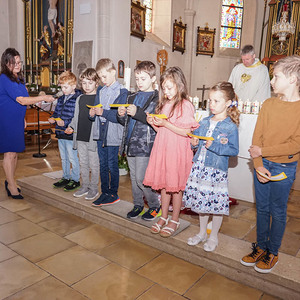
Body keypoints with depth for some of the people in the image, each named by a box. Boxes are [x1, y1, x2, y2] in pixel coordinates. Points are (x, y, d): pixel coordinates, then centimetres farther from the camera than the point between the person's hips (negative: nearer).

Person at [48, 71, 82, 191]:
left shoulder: (77, 100, -15)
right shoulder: (61, 99, 11)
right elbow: (56, 112, 20)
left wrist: (65, 123, -24)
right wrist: (52, 118, 1)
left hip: (70, 134, -8)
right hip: (60, 133, 8)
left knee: (72, 158, 3)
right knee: (63, 157, 18)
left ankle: (75, 179, 17)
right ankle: (66, 177, 32)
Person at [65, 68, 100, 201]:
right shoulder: (80, 99, 13)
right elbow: (76, 117, 18)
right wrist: (71, 127, 5)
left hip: (93, 137, -6)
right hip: (80, 136, 6)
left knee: (94, 164, 4)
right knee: (83, 163, 16)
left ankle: (93, 188, 18)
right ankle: (85, 186, 29)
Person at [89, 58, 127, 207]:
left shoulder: (122, 92, -7)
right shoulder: (100, 91, 15)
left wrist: (103, 112, -20)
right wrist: (93, 113, -3)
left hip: (113, 134, -6)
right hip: (100, 133, 7)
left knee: (112, 165, 2)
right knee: (103, 164, 13)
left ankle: (113, 194, 17)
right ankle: (104, 192, 26)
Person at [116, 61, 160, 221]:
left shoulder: (157, 98, -6)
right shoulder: (132, 97, 15)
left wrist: (138, 113, -26)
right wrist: (121, 115, -3)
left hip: (145, 145, -7)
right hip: (130, 143, 7)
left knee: (141, 179, -5)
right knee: (134, 177, 15)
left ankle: (155, 206, 16)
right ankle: (137, 205, 30)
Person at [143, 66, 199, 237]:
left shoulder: (185, 105, -10)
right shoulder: (164, 104, 13)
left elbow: (186, 132, -16)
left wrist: (165, 124, -19)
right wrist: (153, 123, -2)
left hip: (177, 151, -6)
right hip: (162, 148, 7)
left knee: (175, 186, 4)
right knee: (164, 184, 13)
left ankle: (175, 220, 20)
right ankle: (164, 217, 28)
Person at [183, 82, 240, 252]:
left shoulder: (231, 127, -9)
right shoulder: (204, 122, 8)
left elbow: (234, 150, -13)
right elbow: (197, 140, 18)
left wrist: (215, 146, -23)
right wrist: (194, 142, -4)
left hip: (217, 170, -5)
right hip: (200, 167, 5)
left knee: (217, 204, 5)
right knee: (201, 201, 15)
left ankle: (214, 236, 27)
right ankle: (202, 233, 35)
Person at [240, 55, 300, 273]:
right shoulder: (269, 104, 2)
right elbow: (257, 138, -3)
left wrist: (263, 151, -15)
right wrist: (258, 165, -13)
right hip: (262, 166, 4)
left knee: (277, 212, 11)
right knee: (262, 208, 16)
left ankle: (272, 252, 30)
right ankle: (260, 247, 34)